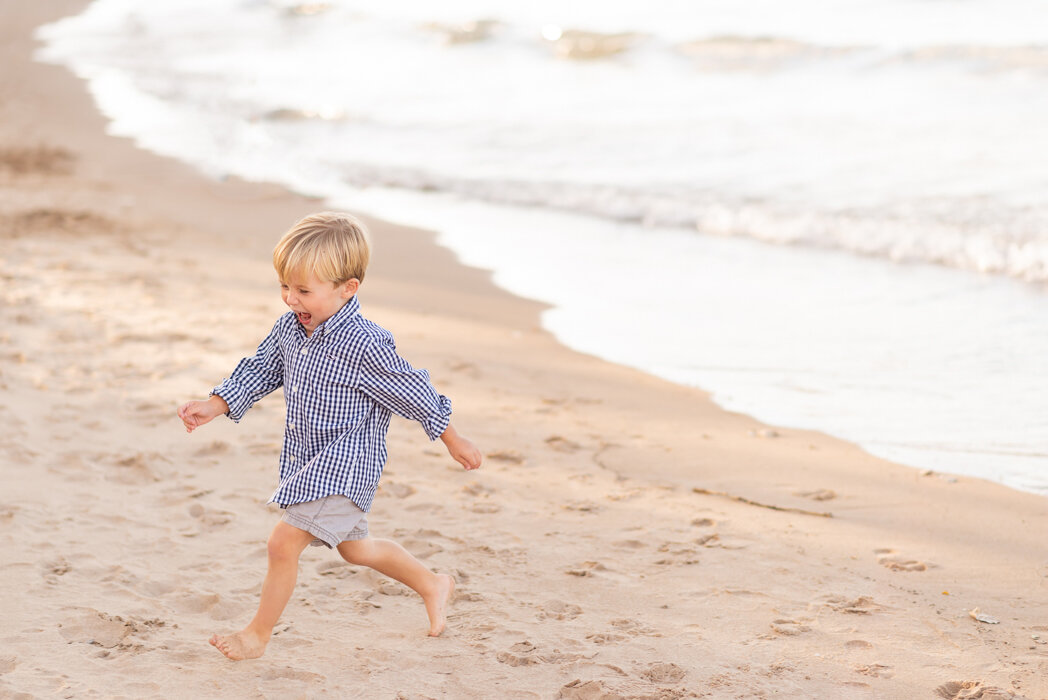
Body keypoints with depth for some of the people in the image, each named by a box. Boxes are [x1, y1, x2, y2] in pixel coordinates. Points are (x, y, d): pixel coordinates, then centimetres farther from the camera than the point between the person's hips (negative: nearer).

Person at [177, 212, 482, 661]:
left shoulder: (364, 346, -24)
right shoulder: (289, 329, -2)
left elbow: (413, 394, -15)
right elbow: (260, 371, 11)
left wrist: (455, 444, -5)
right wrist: (213, 407, -2)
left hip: (344, 465, -9)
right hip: (307, 460, 9)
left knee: (284, 540, -15)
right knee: (355, 547, 25)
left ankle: (258, 635, 3)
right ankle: (433, 586, 45)